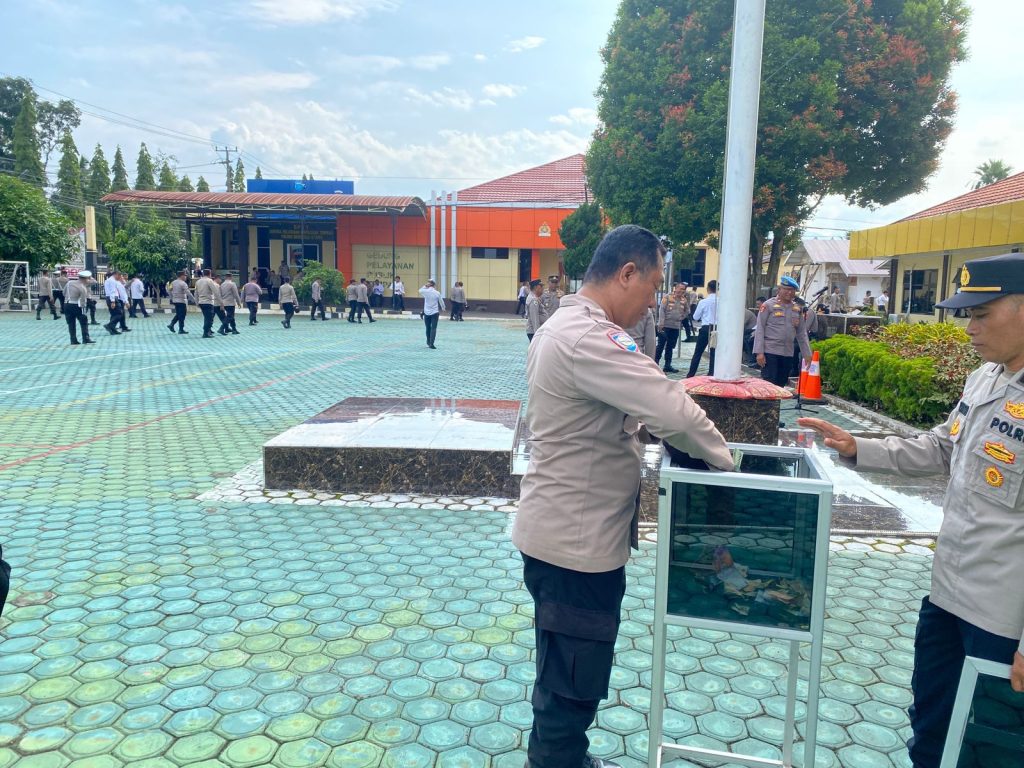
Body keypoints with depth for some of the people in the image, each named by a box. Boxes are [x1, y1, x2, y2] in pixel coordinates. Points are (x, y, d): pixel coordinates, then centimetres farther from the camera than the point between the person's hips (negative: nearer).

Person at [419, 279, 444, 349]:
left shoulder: (425, 292, -7)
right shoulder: (437, 293, -5)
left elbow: (420, 290, 15)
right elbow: (441, 302, 5)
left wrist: (425, 286, 9)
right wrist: (443, 309, 22)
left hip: (427, 312, 2)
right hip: (435, 312, -2)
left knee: (428, 328, 17)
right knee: (433, 328, -4)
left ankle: (428, 342, 29)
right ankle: (431, 343, -14)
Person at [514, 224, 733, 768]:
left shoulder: (564, 325, 9)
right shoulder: (589, 338, -25)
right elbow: (675, 411, -29)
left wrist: (639, 427, 2)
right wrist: (722, 459, -11)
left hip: (563, 533, 11)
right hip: (576, 544, -11)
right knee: (571, 689, 6)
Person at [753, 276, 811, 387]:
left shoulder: (797, 309, 12)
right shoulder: (768, 305, -2)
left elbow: (802, 333, 16)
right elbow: (760, 329, -5)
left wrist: (807, 354, 11)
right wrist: (759, 352, -12)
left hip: (788, 354, 5)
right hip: (770, 352, -5)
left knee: (781, 385, 8)